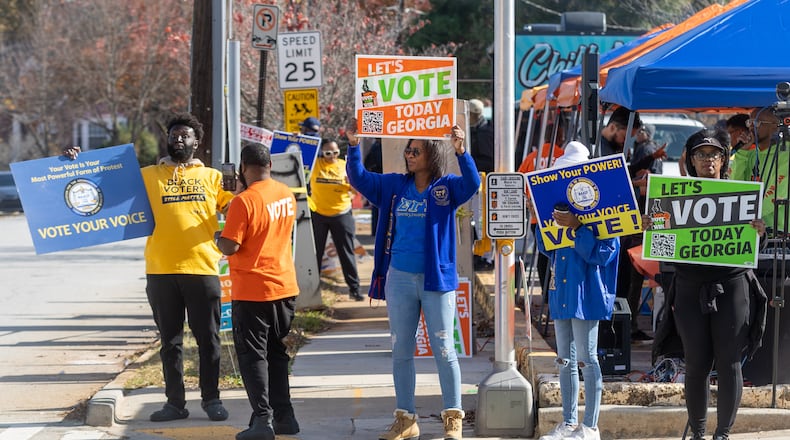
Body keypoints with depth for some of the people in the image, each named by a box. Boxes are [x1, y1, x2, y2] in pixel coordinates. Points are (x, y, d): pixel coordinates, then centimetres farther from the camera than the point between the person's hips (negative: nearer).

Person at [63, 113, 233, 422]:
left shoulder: (212, 177, 10)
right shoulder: (149, 176, 9)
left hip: (202, 269, -1)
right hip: (161, 271, 1)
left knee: (208, 338, 4)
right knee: (170, 341, 7)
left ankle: (211, 399, 15)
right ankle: (175, 402, 15)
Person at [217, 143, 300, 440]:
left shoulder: (244, 202, -18)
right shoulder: (287, 195, 5)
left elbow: (229, 247, -20)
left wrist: (217, 238, 2)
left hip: (252, 292, -7)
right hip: (285, 287, 7)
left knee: (253, 355, 0)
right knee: (276, 352, 17)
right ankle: (284, 415, 18)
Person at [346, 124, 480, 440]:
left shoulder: (446, 188, -6)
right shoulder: (395, 186, 6)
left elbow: (472, 183, -23)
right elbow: (359, 178, 10)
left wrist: (461, 151, -39)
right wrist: (353, 145, -4)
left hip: (436, 281, -4)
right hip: (399, 280, 4)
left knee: (443, 350, 0)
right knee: (401, 351, 9)